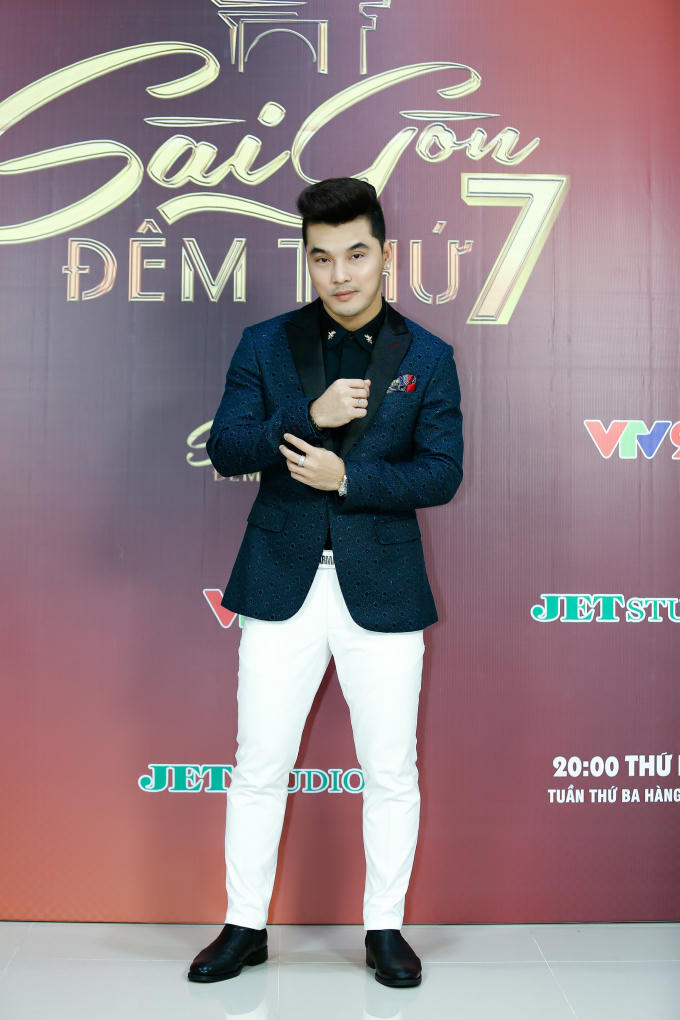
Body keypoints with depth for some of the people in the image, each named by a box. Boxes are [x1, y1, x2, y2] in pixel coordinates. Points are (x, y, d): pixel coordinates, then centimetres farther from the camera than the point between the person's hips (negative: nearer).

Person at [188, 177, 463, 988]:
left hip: (382, 589, 0)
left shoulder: (427, 358, 3)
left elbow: (442, 473, -3)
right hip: (282, 586, 1)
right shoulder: (266, 344, 4)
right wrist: (308, 416, -19)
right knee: (258, 767, 10)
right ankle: (245, 927, 30)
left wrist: (347, 476, -16)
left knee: (391, 774, 9)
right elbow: (223, 447, -4)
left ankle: (385, 929, 30)